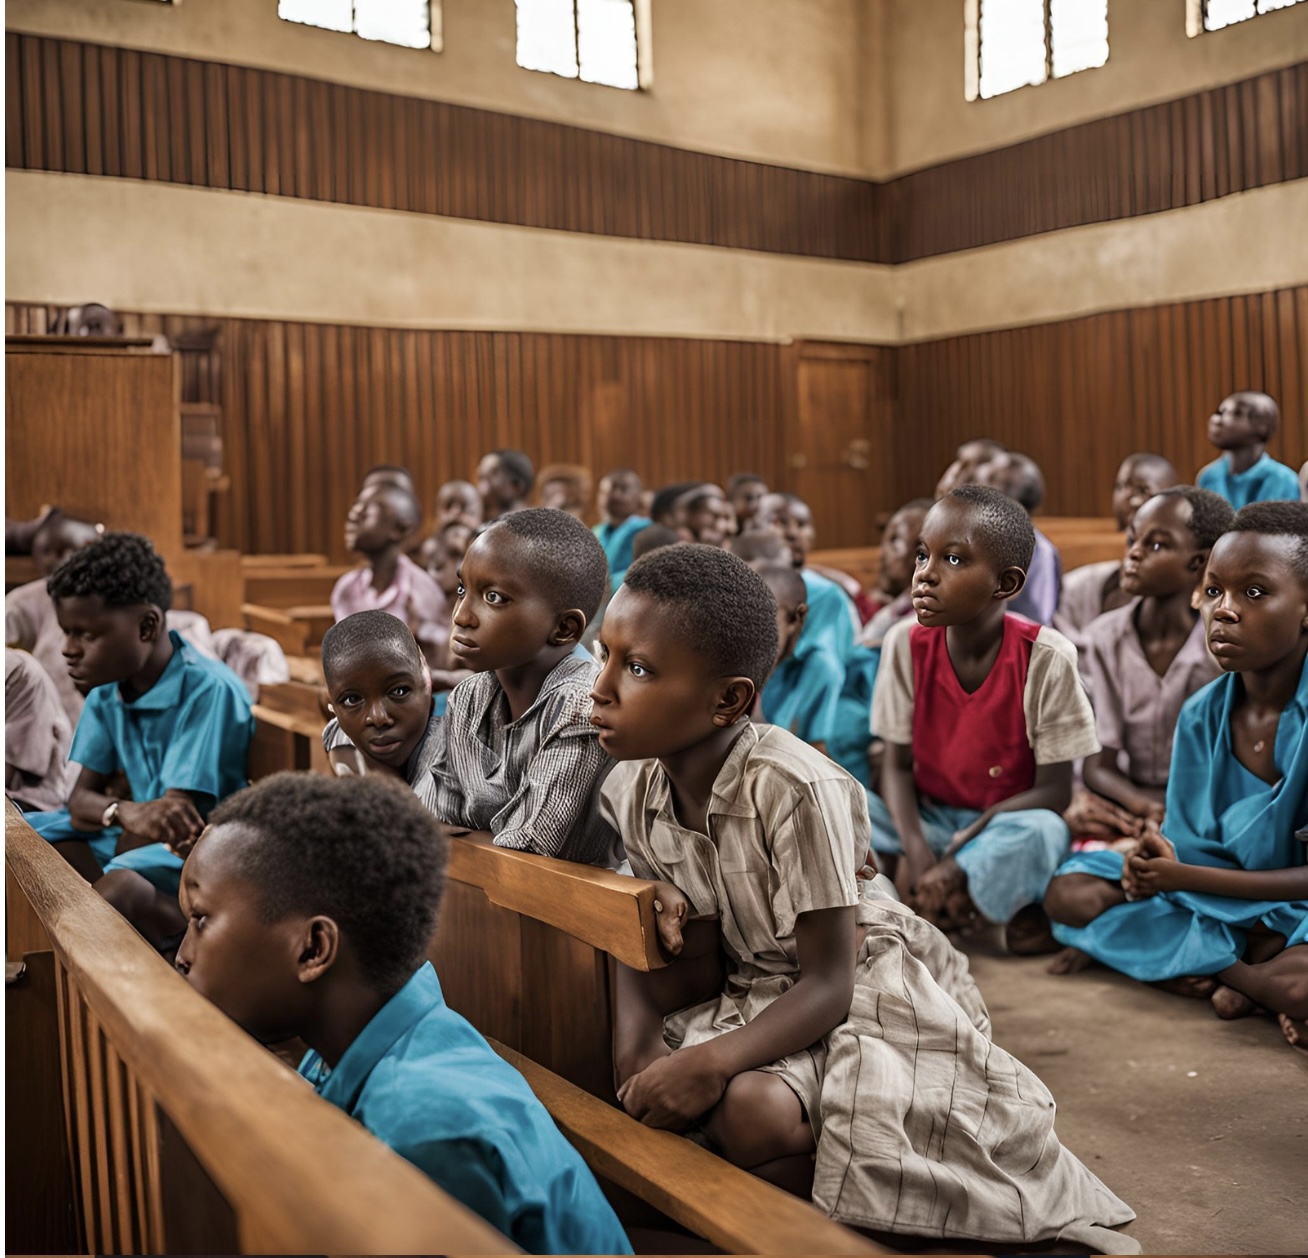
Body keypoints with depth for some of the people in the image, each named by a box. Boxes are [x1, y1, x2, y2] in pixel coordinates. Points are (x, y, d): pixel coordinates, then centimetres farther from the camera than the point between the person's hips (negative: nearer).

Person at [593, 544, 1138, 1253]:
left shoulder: (795, 789, -30)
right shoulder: (630, 793, -9)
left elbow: (829, 983, -24)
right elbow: (695, 968, -3)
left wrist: (714, 1059, -37)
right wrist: (637, 1040, -24)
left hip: (864, 986, -6)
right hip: (758, 987, 6)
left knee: (752, 1110, -29)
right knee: (662, 1100, -20)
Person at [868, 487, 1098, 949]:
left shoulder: (1046, 658, -18)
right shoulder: (906, 643, -9)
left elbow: (1054, 790, -15)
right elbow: (897, 763, -4)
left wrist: (956, 856, -23)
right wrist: (916, 851, -22)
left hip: (1005, 824, -3)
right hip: (927, 820, 3)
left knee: (1041, 833, -37)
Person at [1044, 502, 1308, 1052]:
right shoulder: (1201, 716, -1)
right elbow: (1189, 843, 2)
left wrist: (1184, 876, -21)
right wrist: (1155, 865, -22)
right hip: (1219, 899, 6)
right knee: (1070, 891, -7)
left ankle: (1212, 968, -7)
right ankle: (1249, 973, -12)